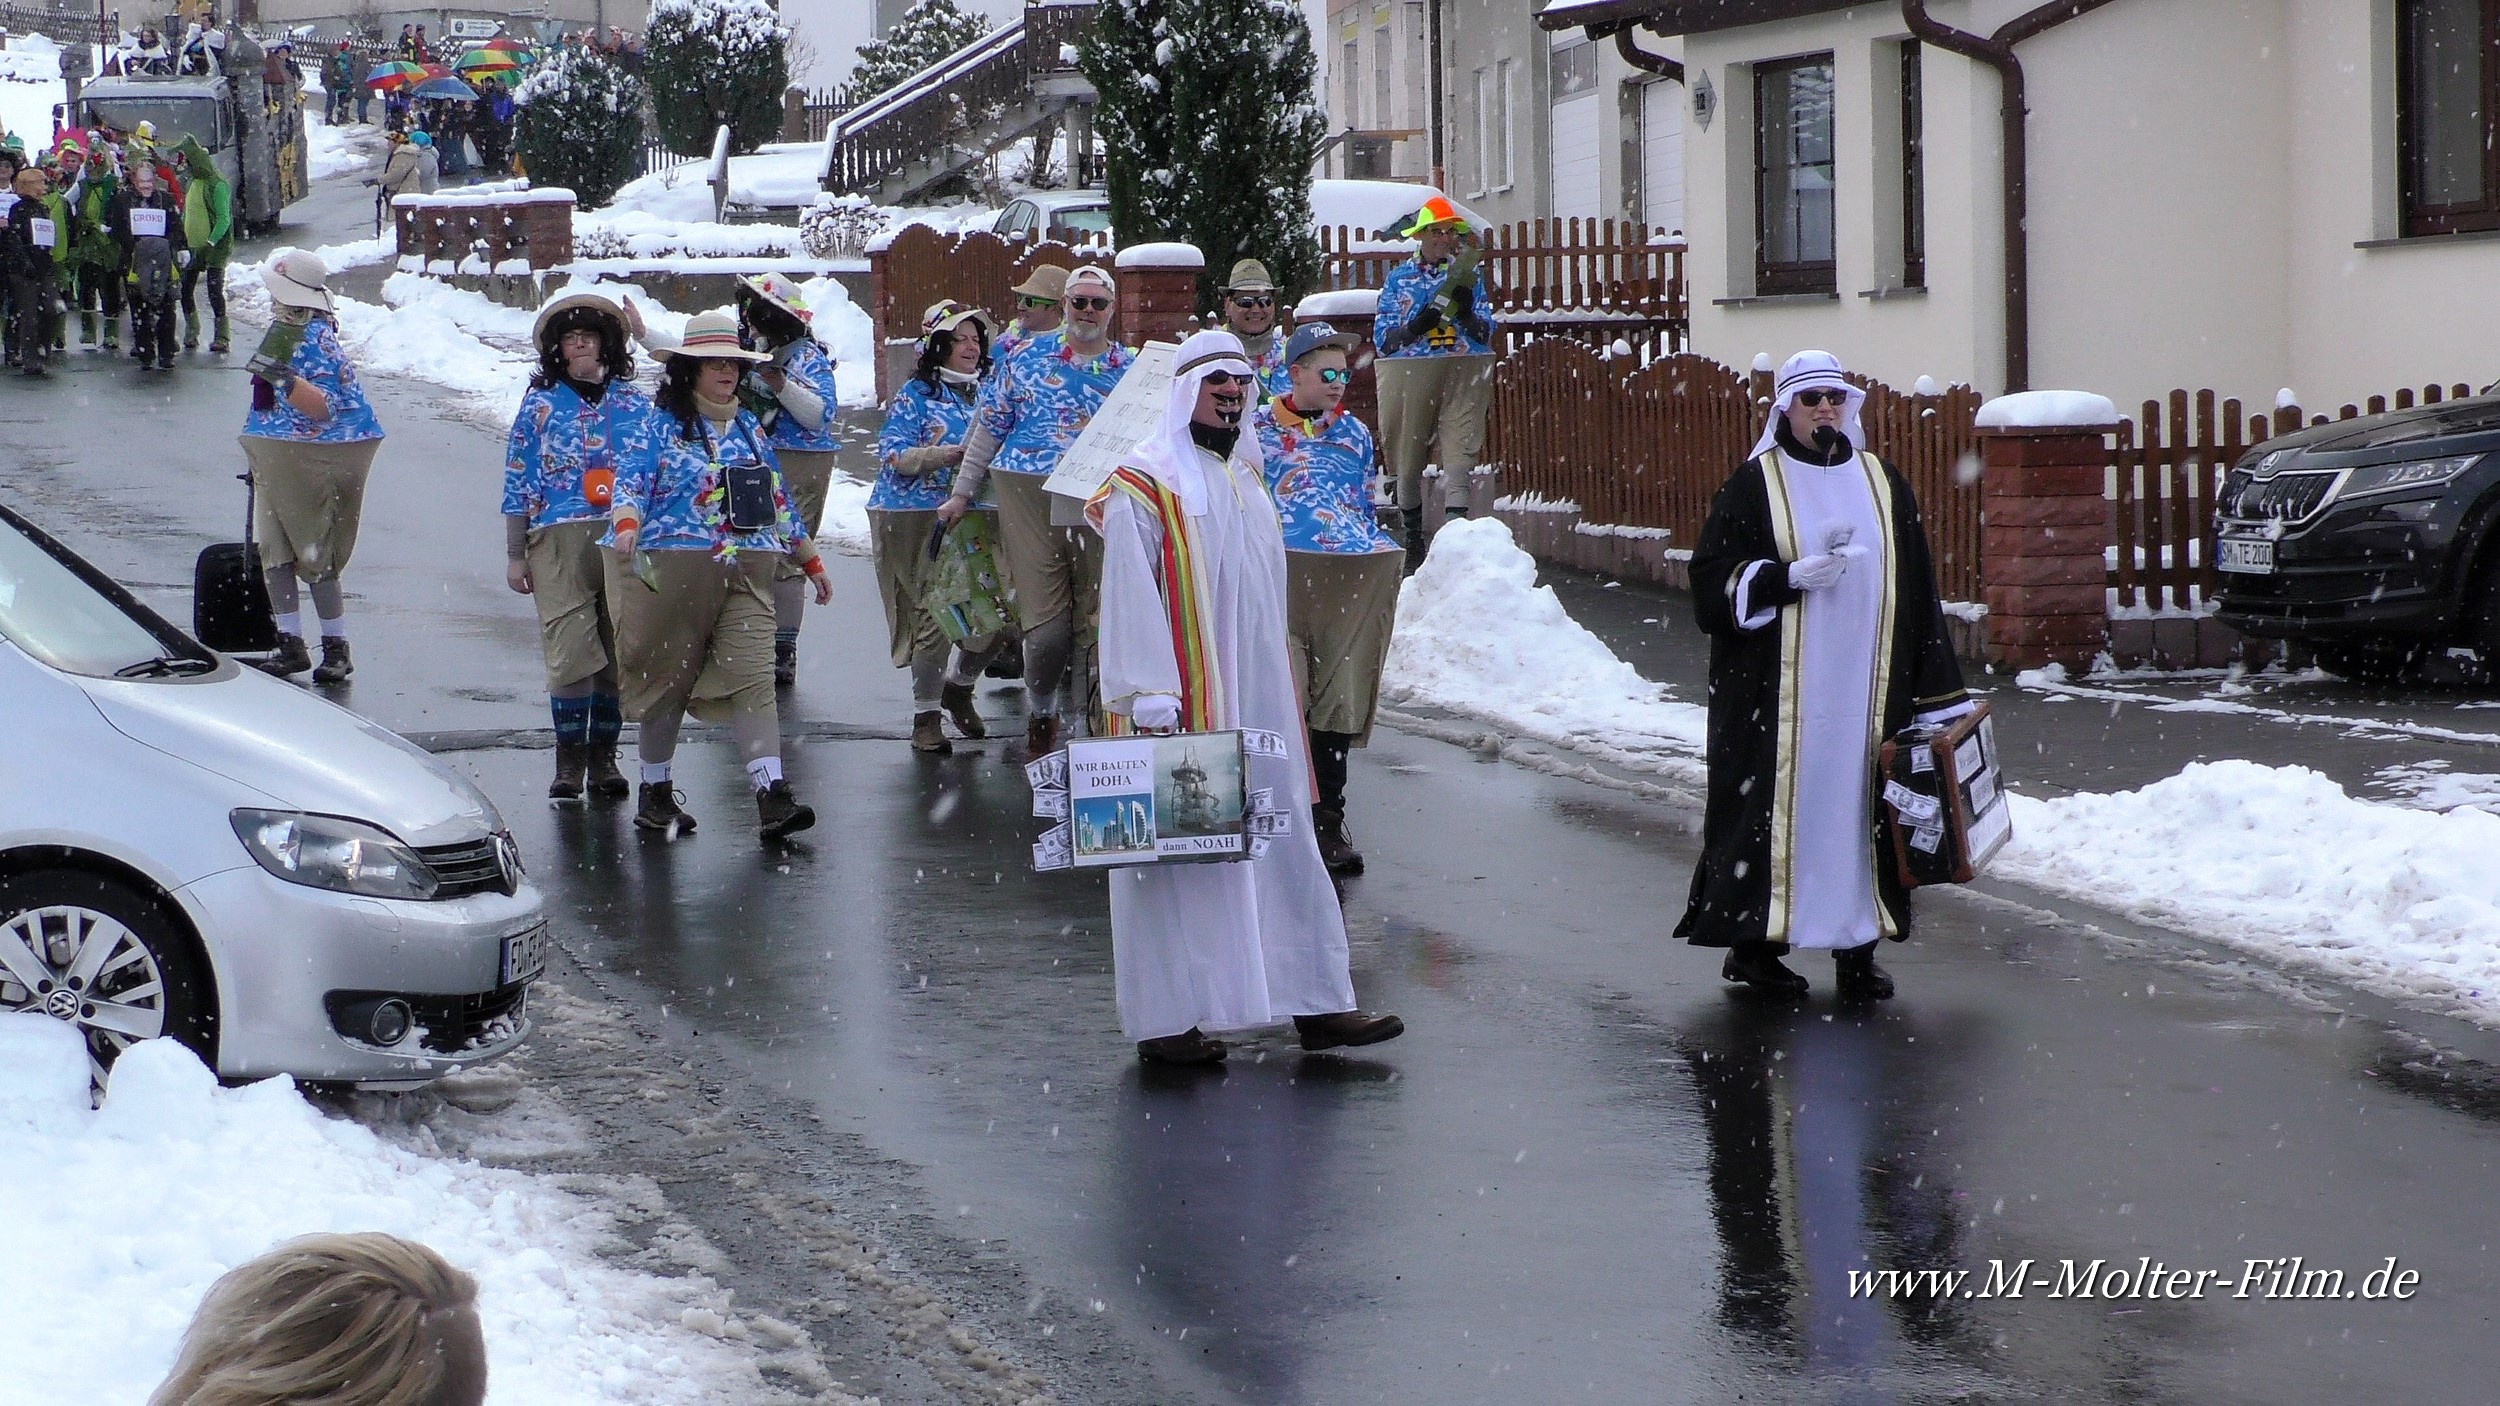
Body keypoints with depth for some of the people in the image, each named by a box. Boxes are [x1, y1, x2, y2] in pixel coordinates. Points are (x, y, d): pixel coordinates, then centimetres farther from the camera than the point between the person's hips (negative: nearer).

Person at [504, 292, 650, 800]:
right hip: (558, 539, -2)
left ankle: (604, 754, 13)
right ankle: (569, 758, -1)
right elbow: (518, 483, 7)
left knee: (620, 652, 2)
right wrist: (514, 555, 3)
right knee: (571, 650, -11)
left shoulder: (634, 404, 12)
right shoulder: (541, 404, 8)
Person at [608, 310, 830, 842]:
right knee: (668, 679, 5)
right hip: (674, 568, -4)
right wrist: (626, 523, -33)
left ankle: (773, 800, -17)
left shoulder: (749, 429, 18)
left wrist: (810, 559, 27)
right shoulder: (662, 424, 2)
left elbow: (776, 497, 26)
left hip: (747, 573, 4)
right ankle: (654, 794, 19)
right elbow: (632, 476, -12)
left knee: (753, 679, -9)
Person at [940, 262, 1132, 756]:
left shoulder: (1129, 369, 10)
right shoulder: (1029, 357, 8)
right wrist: (962, 493, 12)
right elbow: (989, 428, 12)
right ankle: (1041, 710, 20)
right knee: (1046, 626, -6)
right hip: (1028, 498, -1)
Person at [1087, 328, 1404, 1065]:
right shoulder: (1145, 484, -9)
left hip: (1255, 699, 8)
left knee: (1285, 848, 8)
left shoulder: (1247, 478, 15)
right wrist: (1150, 700, -22)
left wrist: (1280, 694, 17)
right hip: (1181, 699, -8)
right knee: (1173, 853, -2)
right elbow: (1130, 599, -15)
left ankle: (1318, 1004, 13)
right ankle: (1164, 1020, 4)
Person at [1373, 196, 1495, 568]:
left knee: (1459, 454, -12)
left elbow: (1485, 333, 5)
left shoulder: (1470, 275, 10)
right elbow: (1383, 337, 1)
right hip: (1409, 378, 0)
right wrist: (1417, 326, -17)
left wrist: (1467, 312, -16)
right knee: (1408, 461, 6)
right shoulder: (1398, 279, 8)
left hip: (1463, 376, 0)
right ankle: (1412, 543, 20)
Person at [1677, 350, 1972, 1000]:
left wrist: (1935, 693, 8)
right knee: (1777, 803, -4)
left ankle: (1857, 946, 8)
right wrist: (1790, 576, -18)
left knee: (1859, 800, 2)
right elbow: (1713, 581, -4)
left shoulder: (1883, 483, 12)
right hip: (1778, 693, -3)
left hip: (1867, 690, 3)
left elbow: (1918, 593, 12)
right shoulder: (1754, 485, 2)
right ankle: (1754, 941, 3)